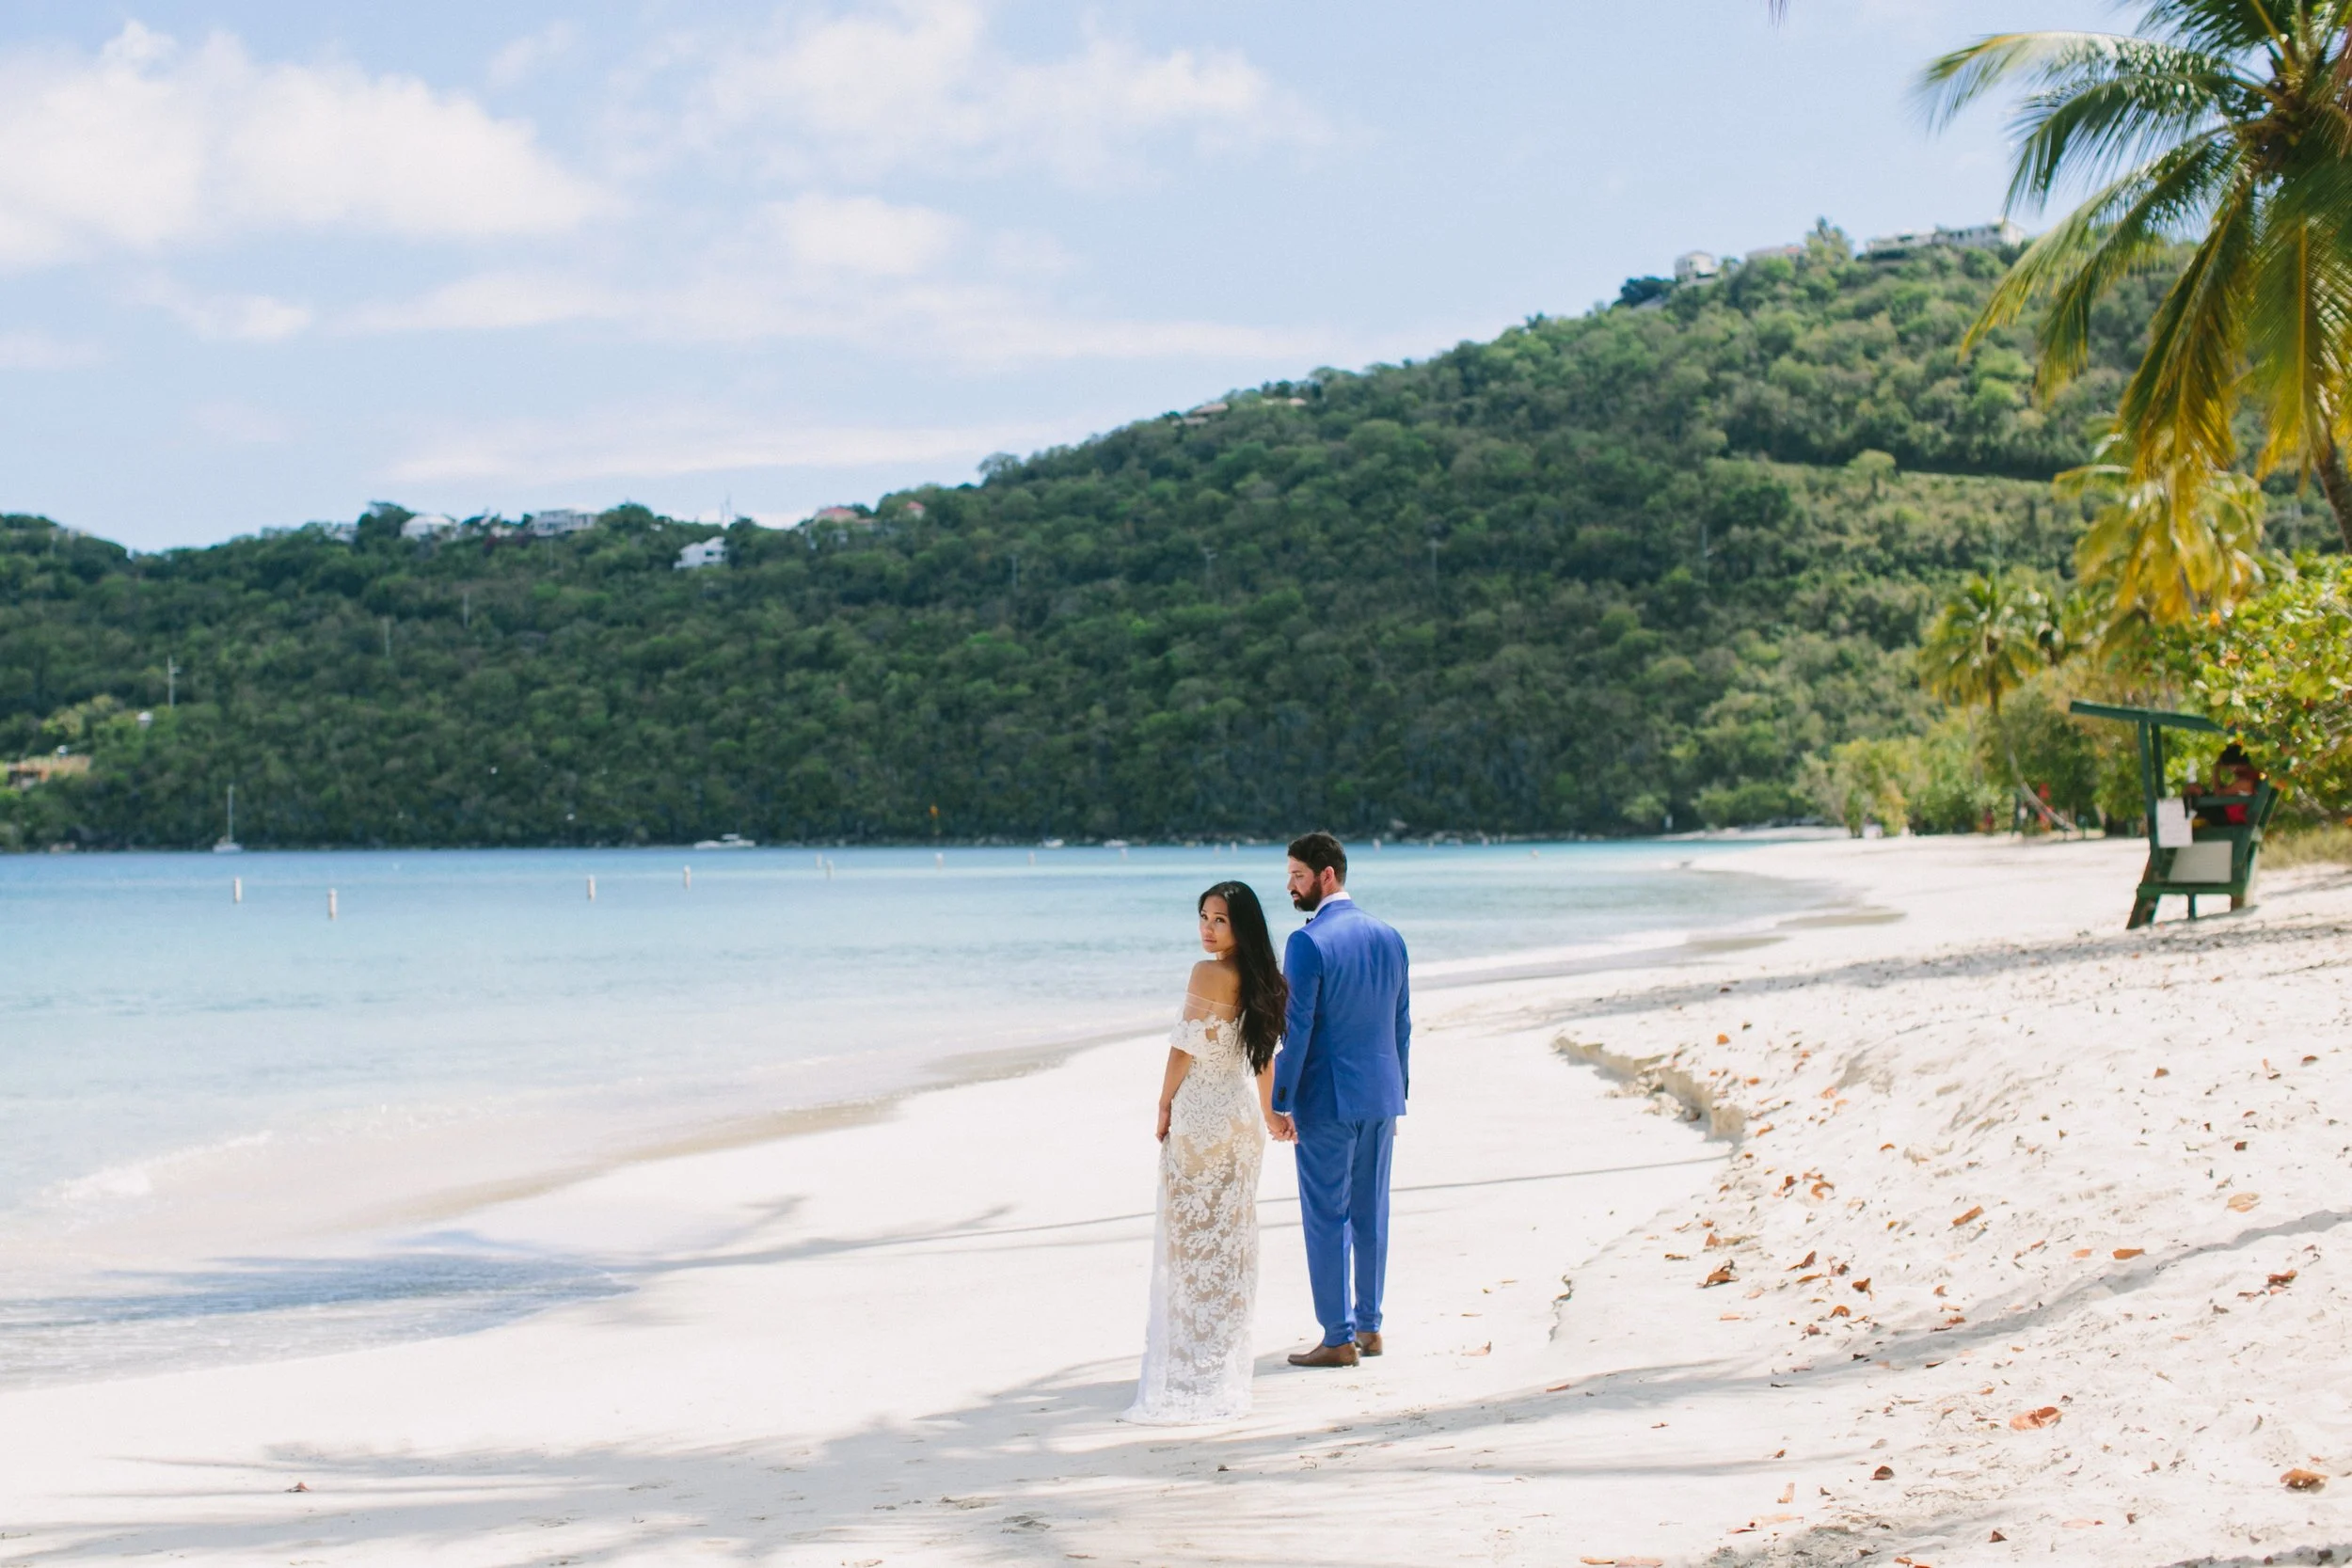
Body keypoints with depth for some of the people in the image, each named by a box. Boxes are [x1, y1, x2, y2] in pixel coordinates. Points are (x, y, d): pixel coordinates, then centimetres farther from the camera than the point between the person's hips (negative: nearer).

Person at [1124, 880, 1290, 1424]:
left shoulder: (1206, 974, -18)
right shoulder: (1260, 980, 4)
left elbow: (1184, 1048, -14)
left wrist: (1164, 1104, -1)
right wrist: (1269, 1113, 23)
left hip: (1199, 1114, -7)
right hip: (1242, 1115, 7)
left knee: (1190, 1234, 0)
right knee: (1232, 1233, 12)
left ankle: (1193, 1371, 2)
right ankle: (1229, 1357, 19)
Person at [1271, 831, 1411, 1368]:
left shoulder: (1308, 942, -14)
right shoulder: (1388, 937, 7)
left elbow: (1297, 1029, -16)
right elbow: (1402, 1023, 12)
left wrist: (1279, 1104, -10)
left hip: (1326, 1101, -7)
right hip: (1380, 1096, 7)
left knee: (1326, 1218, 0)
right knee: (1371, 1213, 14)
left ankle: (1338, 1339, 2)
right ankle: (1368, 1326, 20)